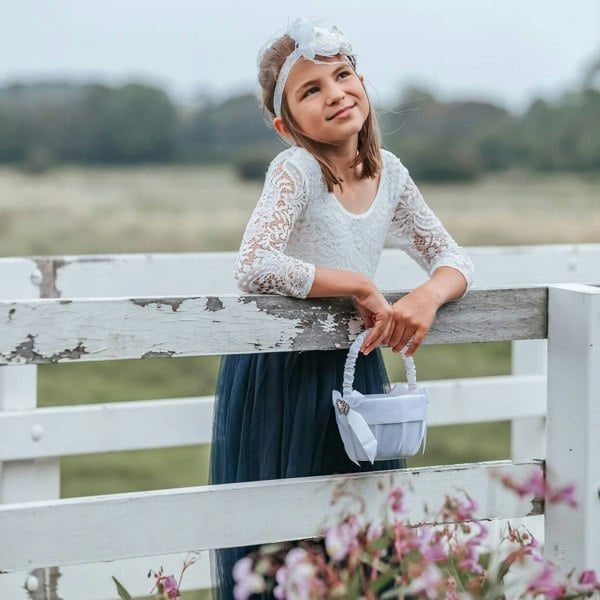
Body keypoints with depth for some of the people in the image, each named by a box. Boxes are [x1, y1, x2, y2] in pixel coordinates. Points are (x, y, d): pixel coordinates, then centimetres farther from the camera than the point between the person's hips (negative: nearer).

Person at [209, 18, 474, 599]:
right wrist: (359, 285, -25)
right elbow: (253, 268, -31)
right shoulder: (295, 170, -18)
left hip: (355, 370, 6)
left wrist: (427, 297, -17)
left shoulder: (388, 173, 1)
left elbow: (452, 257, 6)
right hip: (278, 377, -5)